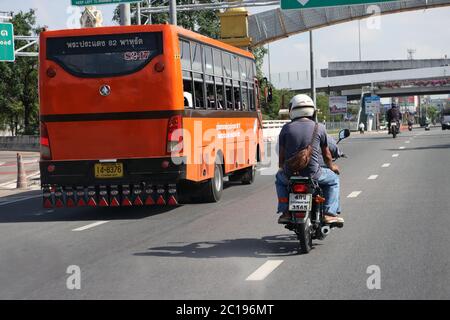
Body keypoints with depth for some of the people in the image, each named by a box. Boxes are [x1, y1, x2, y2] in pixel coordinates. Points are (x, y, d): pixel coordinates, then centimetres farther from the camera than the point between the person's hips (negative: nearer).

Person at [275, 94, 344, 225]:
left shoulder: (286, 128, 2)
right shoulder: (319, 128, 1)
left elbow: (281, 156, 6)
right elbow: (326, 155, 11)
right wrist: (331, 166, 33)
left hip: (290, 174, 2)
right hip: (312, 174, -1)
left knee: (280, 178, 36)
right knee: (333, 179, 27)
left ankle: (285, 212, 25)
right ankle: (329, 213, 13)